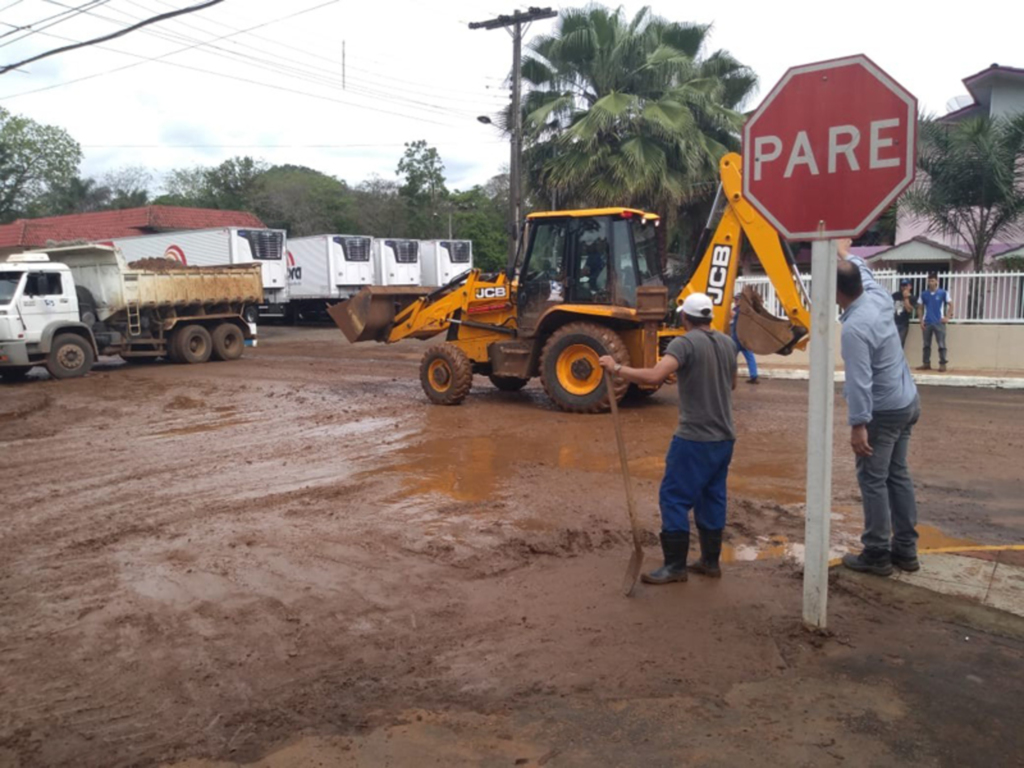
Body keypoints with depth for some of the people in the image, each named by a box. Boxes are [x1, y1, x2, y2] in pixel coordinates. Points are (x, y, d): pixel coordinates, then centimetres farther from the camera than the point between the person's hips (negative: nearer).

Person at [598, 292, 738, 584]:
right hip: (724, 437, 8)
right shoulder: (727, 343, 8)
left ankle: (675, 565, 4)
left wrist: (616, 368, -21)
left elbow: (654, 376, -31)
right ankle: (710, 561, 23)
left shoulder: (685, 343, -16)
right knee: (712, 497, 15)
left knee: (674, 497, 1)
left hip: (695, 438, -8)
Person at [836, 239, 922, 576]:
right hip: (908, 401, 9)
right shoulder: (879, 297, -2)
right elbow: (865, 274, 22)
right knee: (898, 475, 15)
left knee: (873, 481, 1)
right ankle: (905, 549, 22)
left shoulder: (854, 327, -26)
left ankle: (876, 555, 8)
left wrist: (858, 425, -24)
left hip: (883, 411, -9)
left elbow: (859, 381, -27)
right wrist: (847, 255, 32)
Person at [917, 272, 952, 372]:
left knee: (941, 344, -4)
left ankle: (942, 364, 0)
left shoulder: (943, 293, -1)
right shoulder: (924, 294, 7)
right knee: (926, 344, 8)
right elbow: (920, 308, 11)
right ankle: (926, 363, 14)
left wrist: (947, 317, -6)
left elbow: (951, 305, 3)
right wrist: (921, 321, 2)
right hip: (927, 323, 3)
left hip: (939, 323, -3)